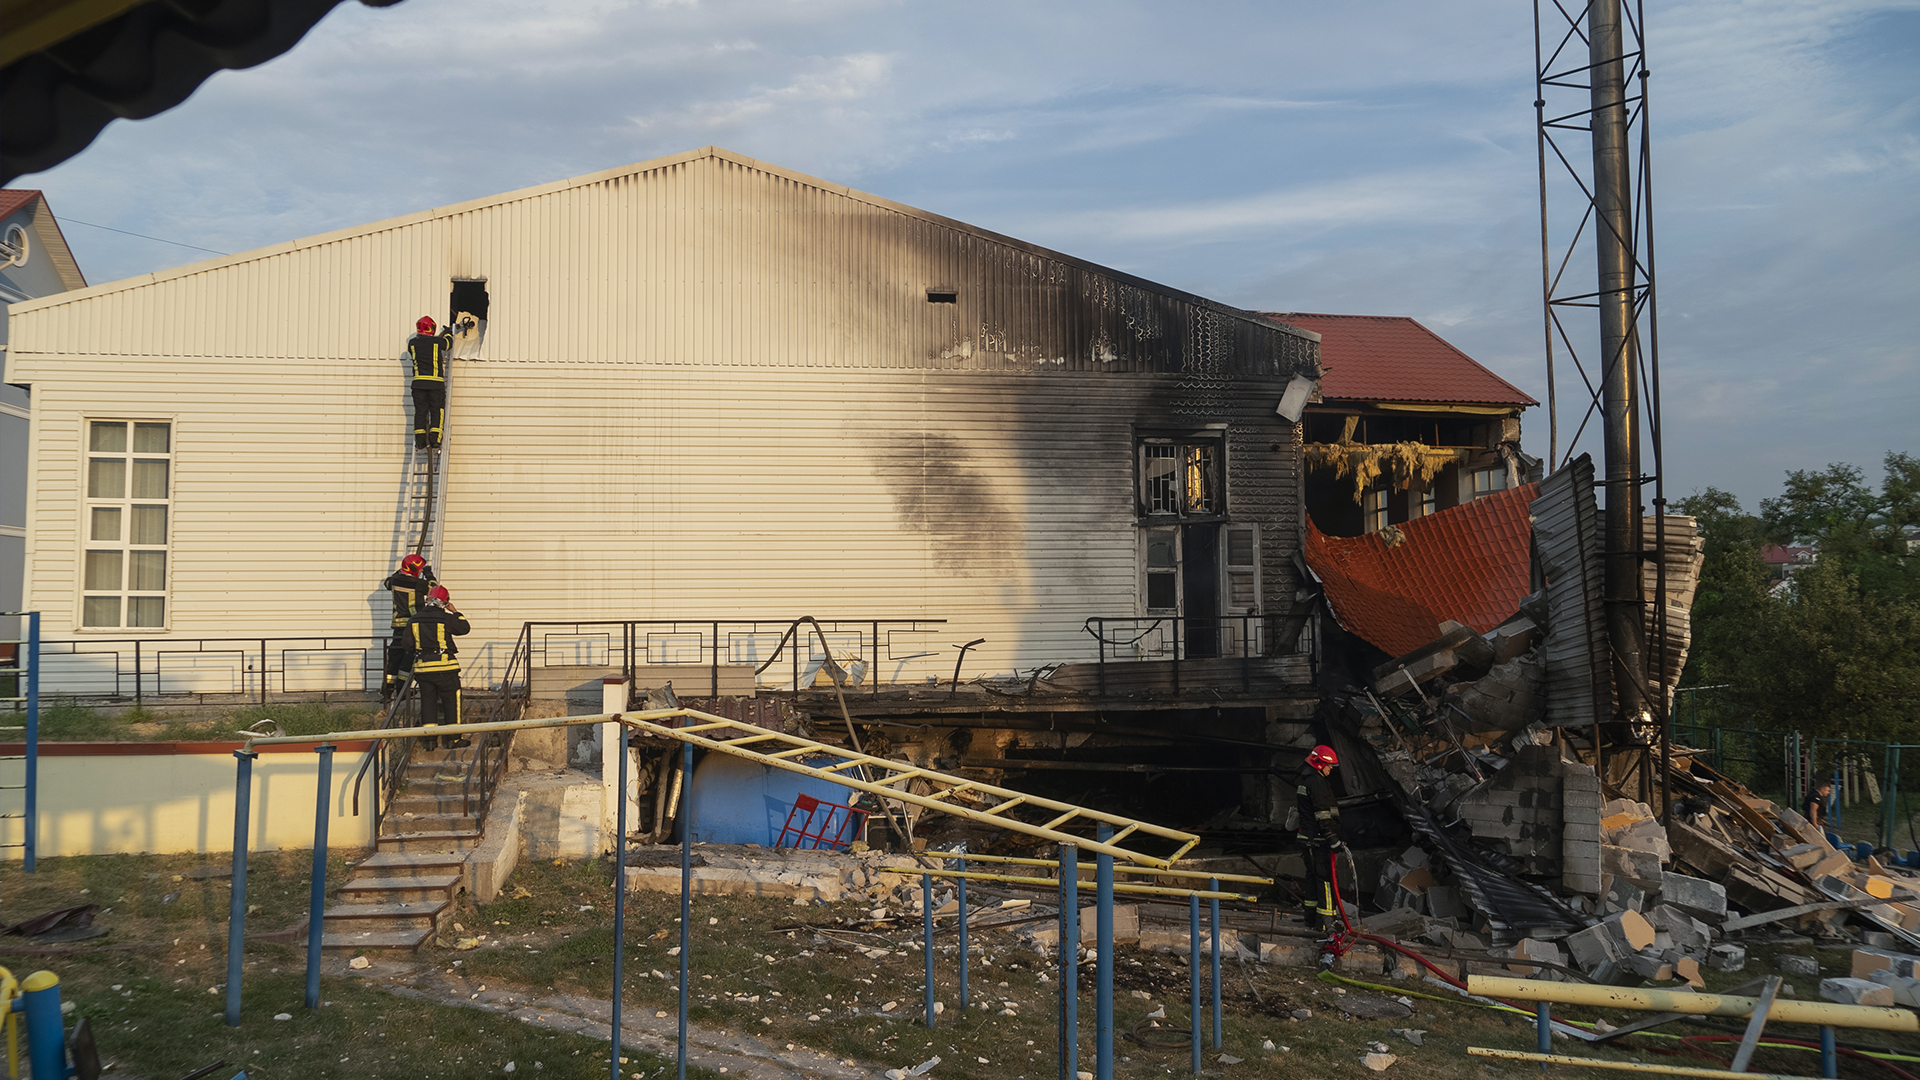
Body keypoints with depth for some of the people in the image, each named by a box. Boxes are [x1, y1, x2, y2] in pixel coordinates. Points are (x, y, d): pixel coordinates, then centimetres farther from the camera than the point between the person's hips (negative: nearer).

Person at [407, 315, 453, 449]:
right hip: (436, 382, -2)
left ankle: (420, 441, 1)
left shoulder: (412, 343, 6)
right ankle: (434, 440, -6)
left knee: (420, 411, 6)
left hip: (418, 381, 2)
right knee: (437, 411, 4)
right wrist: (448, 334, 42)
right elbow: (448, 344, 19)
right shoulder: (437, 341, -2)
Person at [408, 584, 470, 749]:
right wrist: (455, 611, 15)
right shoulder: (446, 618, -9)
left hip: (423, 668, 4)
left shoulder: (414, 621, 3)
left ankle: (430, 740, 8)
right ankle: (453, 738, 8)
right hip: (445, 668, -4)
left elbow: (408, 644, 9)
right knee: (451, 700, 6)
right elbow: (465, 628, 6)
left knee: (428, 702, 9)